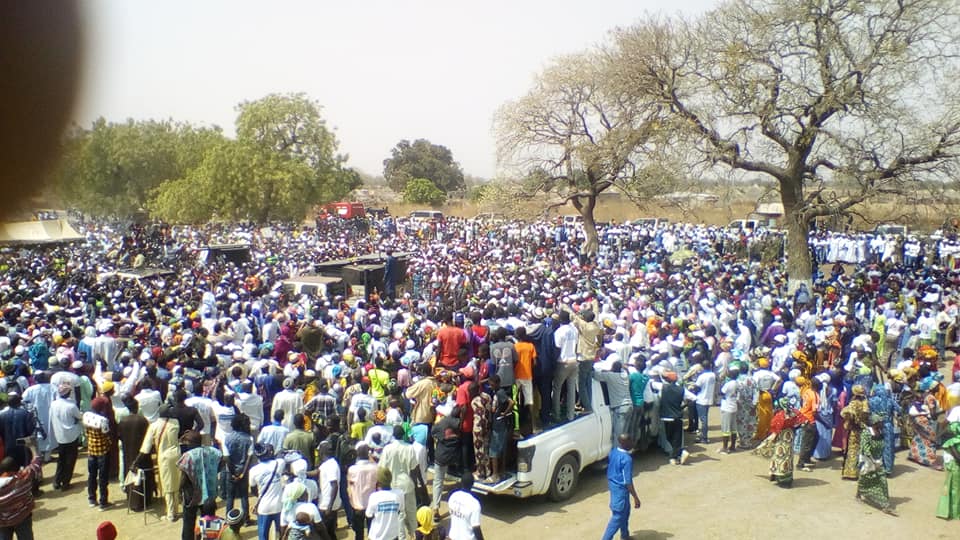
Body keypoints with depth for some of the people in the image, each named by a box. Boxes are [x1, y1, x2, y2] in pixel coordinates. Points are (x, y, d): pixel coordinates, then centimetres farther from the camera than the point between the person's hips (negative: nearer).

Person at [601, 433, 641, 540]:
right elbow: (628, 482, -24)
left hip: (613, 485, 9)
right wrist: (636, 498, -16)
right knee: (618, 517, 2)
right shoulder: (627, 459, -27)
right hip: (621, 489, -9)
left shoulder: (613, 451, -2)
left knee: (625, 511, 27)